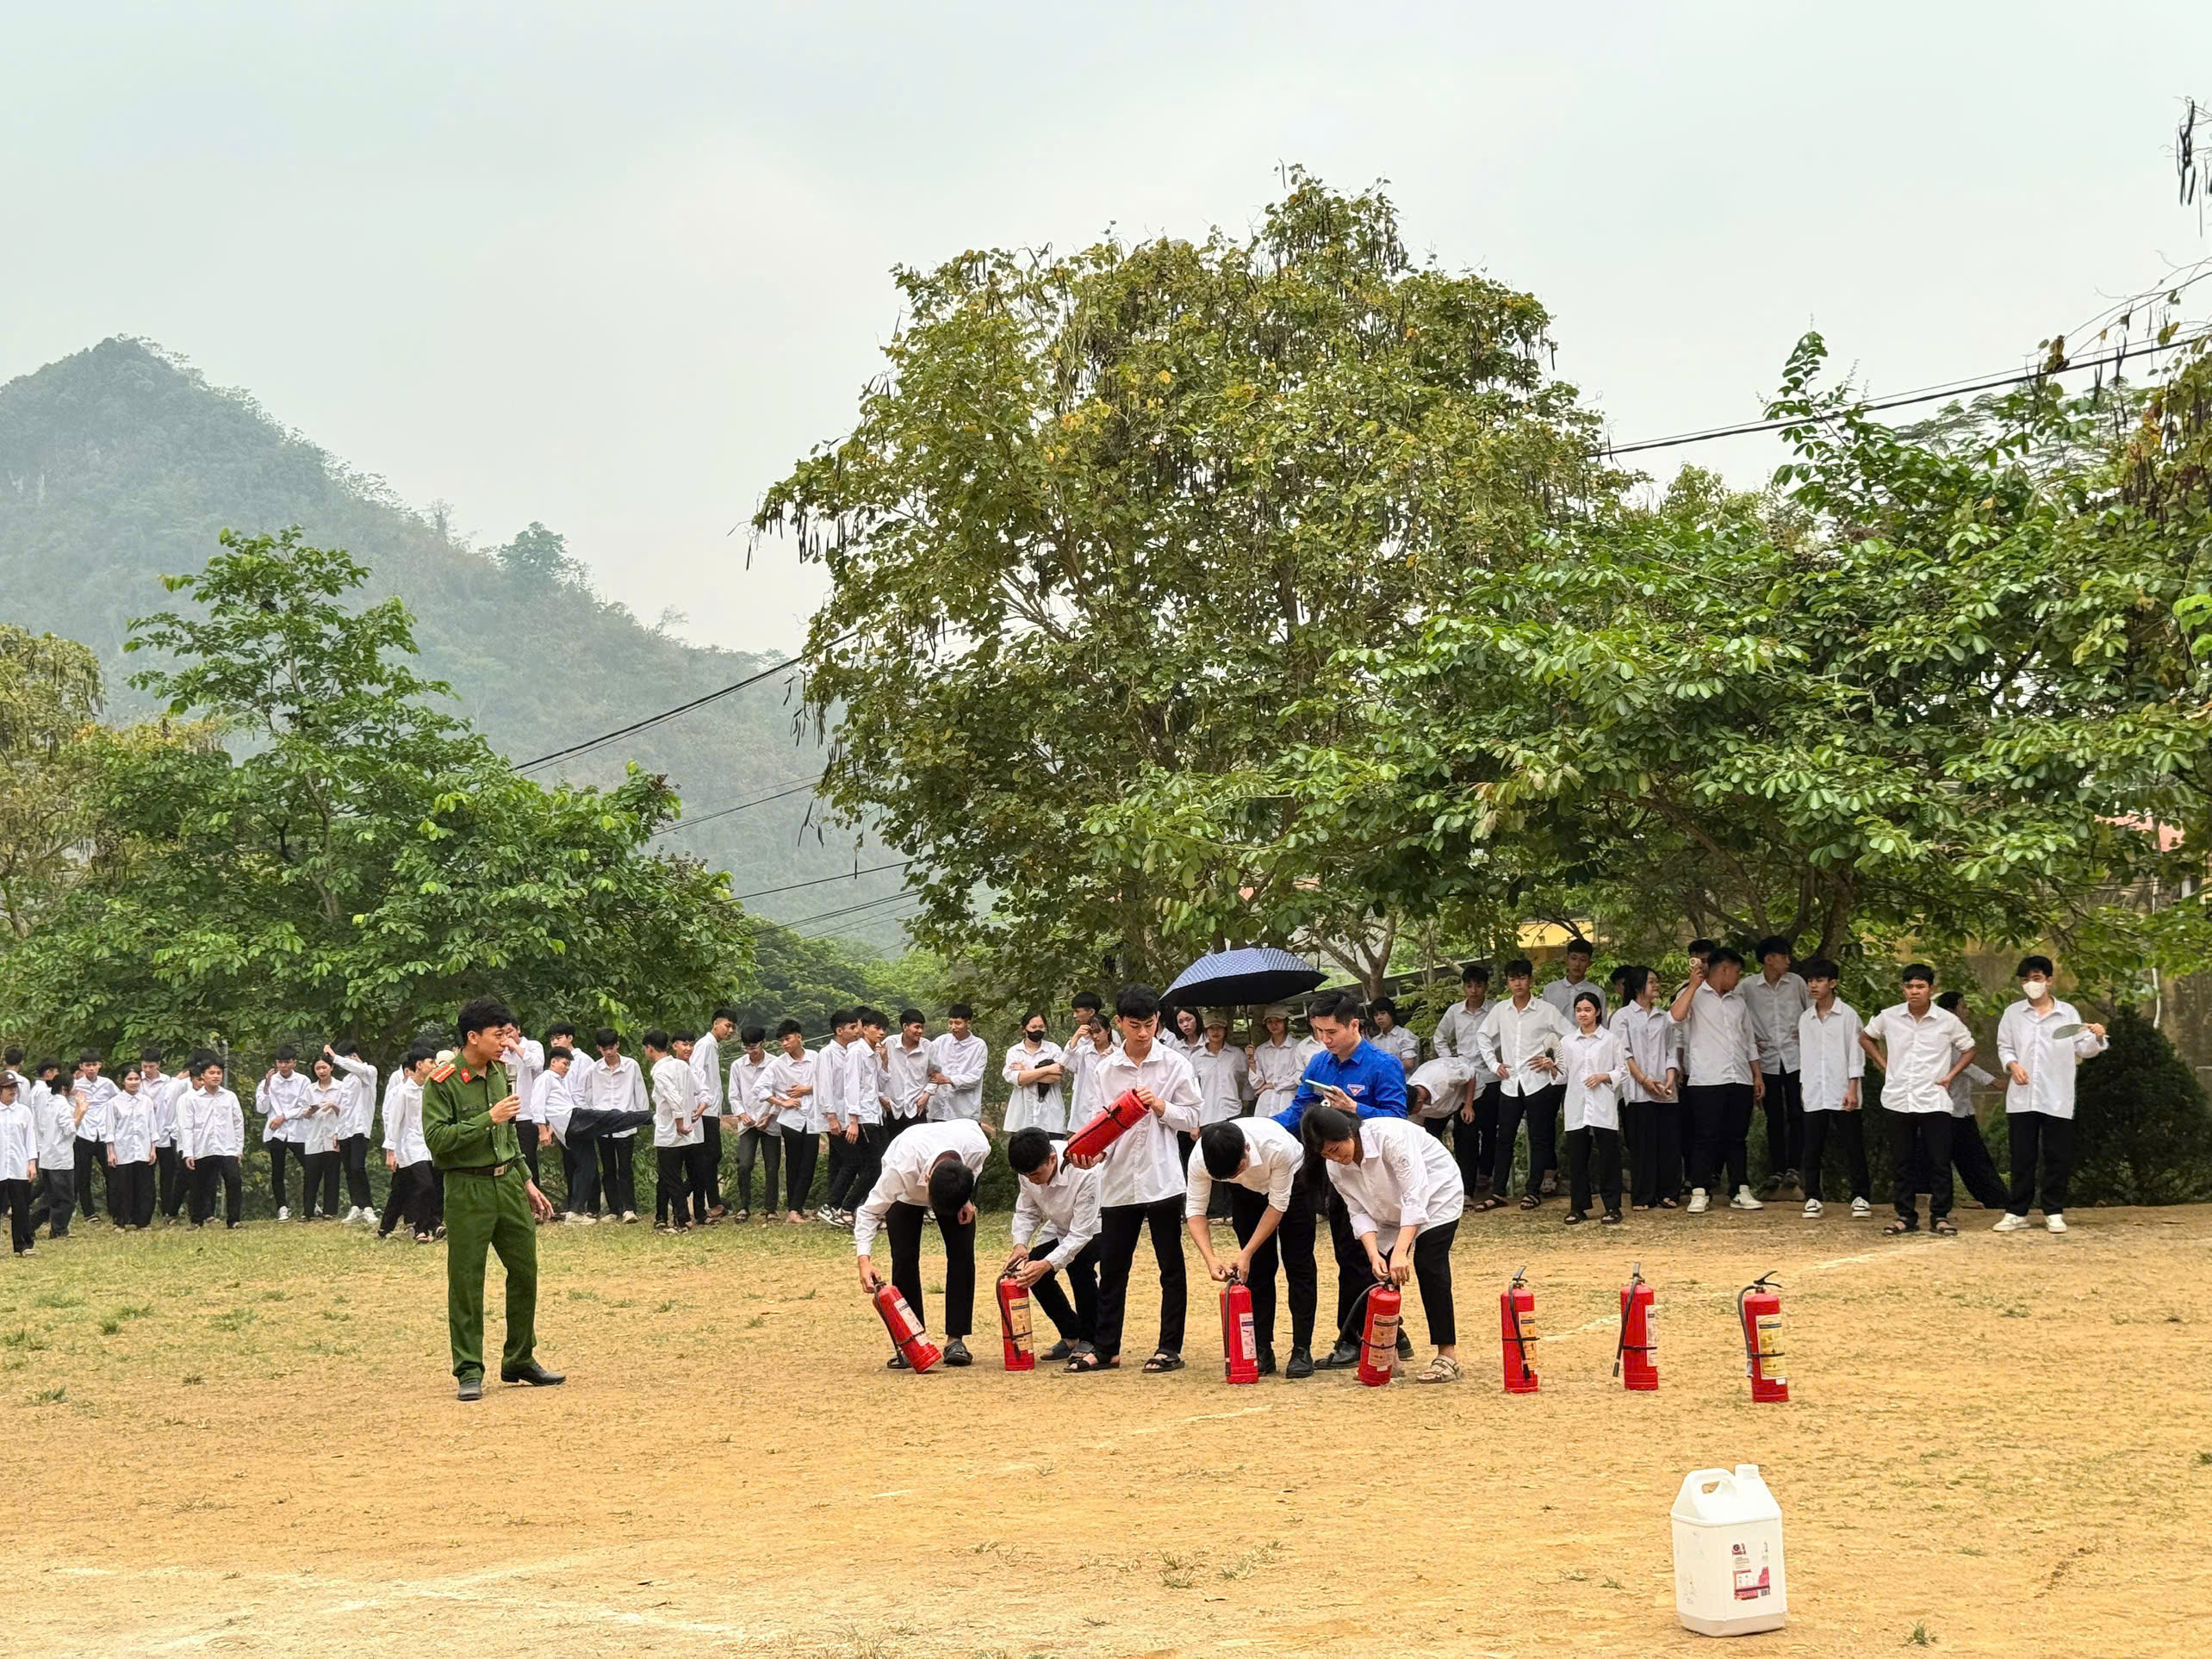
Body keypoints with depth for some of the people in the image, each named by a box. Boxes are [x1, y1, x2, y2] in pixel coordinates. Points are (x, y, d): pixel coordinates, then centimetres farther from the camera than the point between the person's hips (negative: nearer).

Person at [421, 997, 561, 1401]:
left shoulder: (500, 1072, 11)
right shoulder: (443, 1082, -12)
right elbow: (436, 1139, -21)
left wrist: (526, 1181, 19)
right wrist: (488, 1118, -23)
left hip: (508, 1184, 7)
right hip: (468, 1190, -7)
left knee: (525, 1273, 10)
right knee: (466, 1283, -2)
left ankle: (520, 1360, 24)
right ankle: (469, 1372, 6)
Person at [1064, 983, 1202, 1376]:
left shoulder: (1175, 1065, -1)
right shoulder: (1106, 1070, 6)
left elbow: (1191, 1119, 2)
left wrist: (1161, 1107, -14)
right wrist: (1095, 1153, -10)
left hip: (1162, 1179, -3)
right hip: (1118, 1181, 3)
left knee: (1171, 1266, 4)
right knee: (1111, 1268, 7)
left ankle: (1170, 1348, 10)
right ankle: (1106, 1349, 15)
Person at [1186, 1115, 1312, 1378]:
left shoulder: (1277, 1147, -42)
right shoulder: (1199, 1159, -33)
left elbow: (1277, 1206, -30)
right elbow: (1194, 1210, -24)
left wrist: (1247, 1253, -33)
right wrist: (1210, 1259, -38)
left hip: (1292, 1182, -3)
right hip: (1247, 1192, 3)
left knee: (1298, 1266, -7)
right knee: (1256, 1269, -1)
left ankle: (1302, 1351, -3)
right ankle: (1262, 1351, 5)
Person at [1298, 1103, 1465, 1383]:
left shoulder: (1390, 1135, -35)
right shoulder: (1335, 1167, -14)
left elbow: (1415, 1196, -37)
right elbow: (1359, 1213, -11)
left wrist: (1400, 1251, -43)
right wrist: (1374, 1254, -28)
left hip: (1436, 1194, -6)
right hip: (1392, 1211, 6)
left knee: (1428, 1263, -21)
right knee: (1380, 1273, -7)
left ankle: (1448, 1356, -17)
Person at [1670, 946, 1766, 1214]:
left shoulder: (1738, 1002, 22)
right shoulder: (1694, 995, 3)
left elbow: (1749, 1042, 25)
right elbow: (1676, 1016, -18)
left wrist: (1758, 1075, 17)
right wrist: (1693, 984, -14)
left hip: (1740, 1079, 6)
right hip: (1706, 1080, -6)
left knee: (1737, 1137, 7)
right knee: (1705, 1137, -6)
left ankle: (1741, 1192, 11)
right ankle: (1699, 1193, -4)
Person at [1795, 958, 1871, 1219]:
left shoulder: (1847, 1015, -2)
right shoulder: (1805, 1019, 12)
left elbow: (1856, 1053, -5)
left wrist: (1852, 1089, -11)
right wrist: (1804, 1087, 10)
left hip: (1842, 1094, -4)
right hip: (1814, 1095, 4)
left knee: (1853, 1146, 0)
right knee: (1812, 1149, 3)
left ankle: (1861, 1197, 7)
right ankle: (1812, 1198, 9)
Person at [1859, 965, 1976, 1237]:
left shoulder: (1947, 1021, -3)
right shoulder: (1889, 1017, 0)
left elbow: (1968, 1049, 11)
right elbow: (1865, 1038, 17)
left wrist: (1950, 1075, 0)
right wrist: (1884, 1066, 7)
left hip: (1934, 1102, -2)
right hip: (1898, 1100, 2)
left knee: (1940, 1161, -1)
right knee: (1902, 1162, 6)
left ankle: (1940, 1216, 9)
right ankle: (1905, 1216, 14)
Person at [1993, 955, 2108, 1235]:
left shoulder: (2068, 1013, 5)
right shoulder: (2013, 1013, 7)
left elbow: (2082, 1049, 5)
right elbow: (2004, 1046, 10)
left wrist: (2097, 1038, -15)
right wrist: (2012, 1065, -9)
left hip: (2057, 1098, -1)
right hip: (2021, 1097, 1)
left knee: (2057, 1158, 3)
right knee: (2022, 1157, 4)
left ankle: (2054, 1212, 11)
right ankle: (2017, 1212, 10)